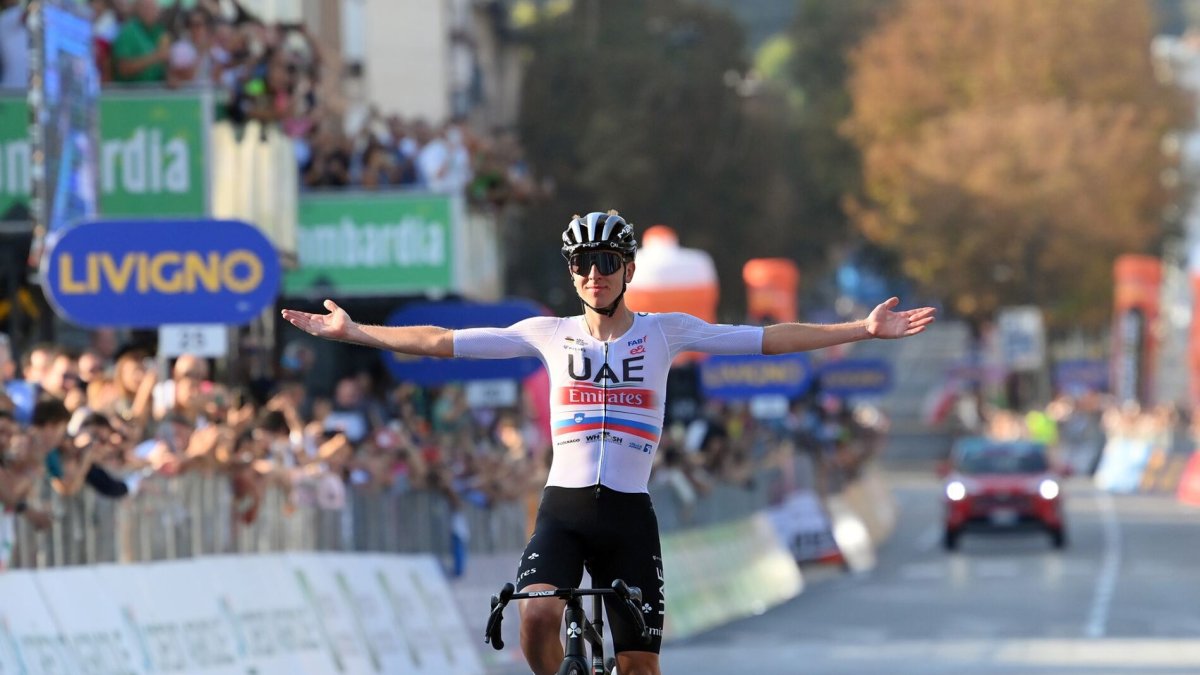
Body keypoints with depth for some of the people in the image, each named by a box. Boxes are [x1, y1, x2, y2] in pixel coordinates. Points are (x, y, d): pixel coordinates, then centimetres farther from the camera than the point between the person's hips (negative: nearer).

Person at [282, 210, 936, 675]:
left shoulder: (664, 332, 5)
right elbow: (441, 341, 8)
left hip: (630, 513, 0)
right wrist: (351, 332, 6)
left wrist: (865, 329, -6)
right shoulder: (550, 334, 6)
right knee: (538, 617, -27)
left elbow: (769, 339, 1)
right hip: (564, 503, 0)